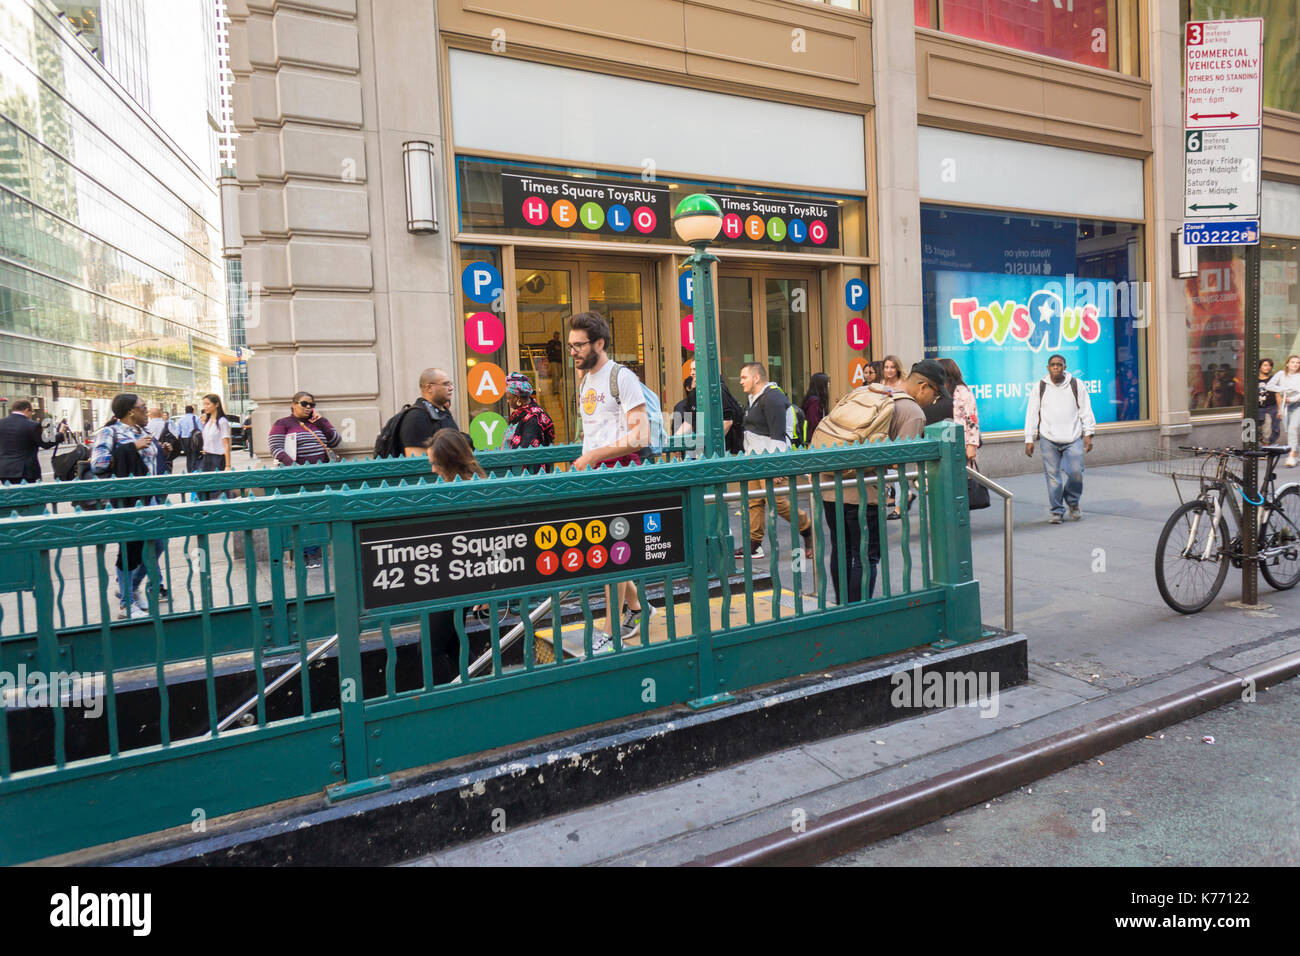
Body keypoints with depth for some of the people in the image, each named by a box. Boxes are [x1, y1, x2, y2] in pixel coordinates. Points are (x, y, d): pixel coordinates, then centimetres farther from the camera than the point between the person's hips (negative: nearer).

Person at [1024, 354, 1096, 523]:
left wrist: (1088, 434, 4)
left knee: (1075, 472, -7)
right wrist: (1029, 440, 4)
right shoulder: (1040, 387, 8)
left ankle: (1073, 503, 20)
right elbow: (1031, 414, 8)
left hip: (1073, 438, 0)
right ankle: (1056, 511, 9)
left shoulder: (1076, 385, 8)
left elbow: (1086, 411, 11)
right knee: (1053, 475, -2)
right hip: (1048, 439, 0)